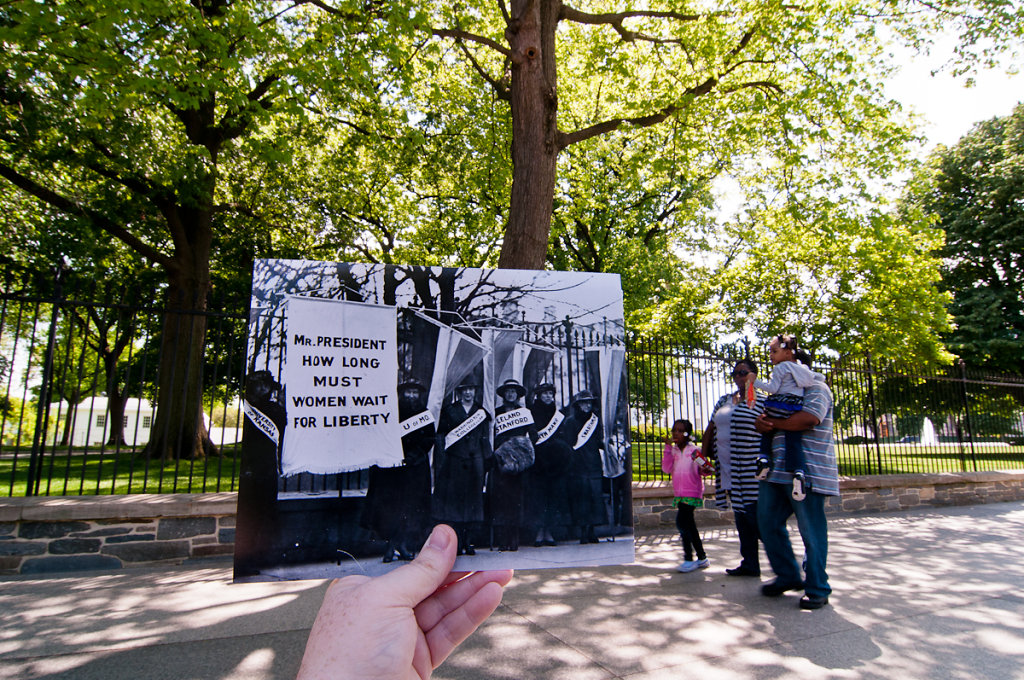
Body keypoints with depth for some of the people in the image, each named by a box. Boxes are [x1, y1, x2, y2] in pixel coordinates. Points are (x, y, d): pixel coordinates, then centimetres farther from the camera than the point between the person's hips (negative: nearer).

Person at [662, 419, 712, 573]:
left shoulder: (694, 450, -7)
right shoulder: (672, 450, 8)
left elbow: (702, 469, -6)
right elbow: (667, 469, -4)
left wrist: (705, 470, -29)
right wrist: (668, 448, -9)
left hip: (691, 493, -6)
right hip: (679, 494, 7)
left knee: (682, 522, -14)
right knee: (689, 526, 13)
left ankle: (689, 559, -3)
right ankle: (702, 558, 27)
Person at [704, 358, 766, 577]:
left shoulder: (762, 401, -2)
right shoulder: (723, 401, 16)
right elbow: (710, 430, 19)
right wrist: (704, 456, 14)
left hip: (751, 472, -6)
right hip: (729, 472, 6)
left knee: (755, 518, -8)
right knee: (741, 520, 11)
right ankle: (749, 565, 19)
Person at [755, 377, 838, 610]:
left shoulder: (816, 388, -4)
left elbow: (808, 418, -22)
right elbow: (764, 421, 20)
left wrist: (773, 422, -10)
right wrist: (760, 422, -5)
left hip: (806, 474, -8)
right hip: (777, 471, 8)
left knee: (811, 531, -2)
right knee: (767, 522, 9)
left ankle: (817, 589, 13)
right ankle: (788, 576, 24)